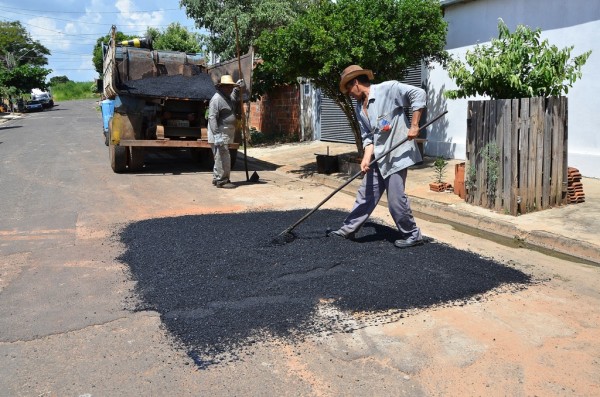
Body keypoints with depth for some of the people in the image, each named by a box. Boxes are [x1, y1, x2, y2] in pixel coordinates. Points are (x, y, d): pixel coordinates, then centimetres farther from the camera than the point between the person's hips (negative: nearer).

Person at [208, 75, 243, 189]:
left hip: (226, 135, 10)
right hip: (220, 135, -10)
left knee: (220, 158, 16)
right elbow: (212, 118, -22)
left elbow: (234, 100, 41)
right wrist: (217, 135, -29)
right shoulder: (216, 99, -16)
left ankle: (217, 178, 26)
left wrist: (237, 88, 24)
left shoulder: (228, 97, 15)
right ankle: (221, 181, -2)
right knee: (223, 158, -8)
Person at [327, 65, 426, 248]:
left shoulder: (388, 89, -12)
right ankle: (348, 229, 24)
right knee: (366, 195, 13)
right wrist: (367, 158, -9)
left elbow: (418, 94, -14)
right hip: (378, 157, 7)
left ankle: (412, 235, 15)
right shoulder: (359, 108, 10)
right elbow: (367, 137, 8)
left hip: (397, 154, -7)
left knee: (396, 198, -3)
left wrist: (414, 126, -17)